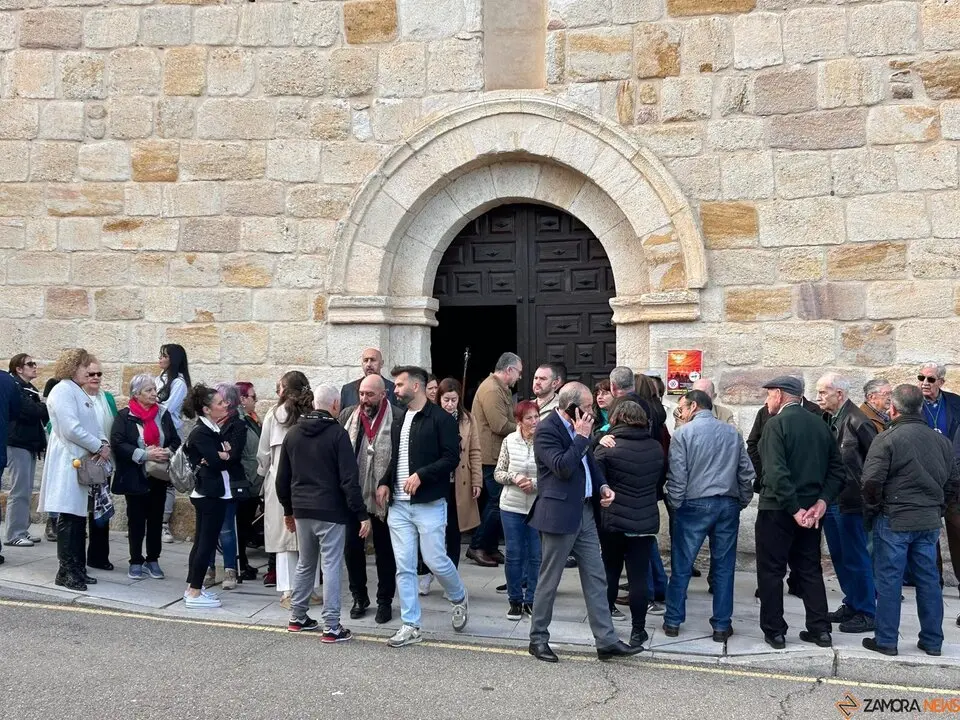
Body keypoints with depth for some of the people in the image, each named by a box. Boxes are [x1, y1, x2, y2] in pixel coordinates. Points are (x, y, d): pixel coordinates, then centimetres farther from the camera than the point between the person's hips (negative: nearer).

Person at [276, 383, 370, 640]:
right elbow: (349, 479, -15)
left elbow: (282, 477, 12)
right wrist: (362, 514, -12)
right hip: (330, 511, -6)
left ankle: (297, 617, 26)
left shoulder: (293, 433, 8)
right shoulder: (337, 434, -11)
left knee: (305, 564, 19)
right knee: (331, 566, -2)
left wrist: (288, 509, 23)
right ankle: (331, 627, 0)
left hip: (301, 510, 6)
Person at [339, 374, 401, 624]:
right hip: (352, 495, 4)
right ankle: (359, 597, 29)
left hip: (382, 497, -4)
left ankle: (385, 601, 23)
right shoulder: (348, 415, 4)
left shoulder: (397, 418, -10)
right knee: (352, 548, 11)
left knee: (385, 551, 9)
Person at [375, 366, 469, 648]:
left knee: (435, 560, -2)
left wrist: (421, 475, -22)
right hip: (398, 506, 6)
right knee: (404, 568, 5)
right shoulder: (398, 420, 15)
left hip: (429, 505, -6)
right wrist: (385, 483, 5)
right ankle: (410, 626, 13)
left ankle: (459, 599, 28)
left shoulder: (441, 418, -8)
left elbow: (452, 457, -14)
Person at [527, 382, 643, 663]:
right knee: (549, 580, 4)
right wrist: (582, 437, -18)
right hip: (560, 515, -8)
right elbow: (563, 468, -25)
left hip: (585, 512, 8)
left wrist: (602, 486, 5)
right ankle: (538, 639, 18)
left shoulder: (577, 427, 10)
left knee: (595, 578, 9)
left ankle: (606, 641, 15)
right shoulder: (546, 430, -15)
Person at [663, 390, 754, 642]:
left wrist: (675, 505, 2)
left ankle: (673, 621, 12)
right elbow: (746, 471, 9)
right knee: (724, 567, 9)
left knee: (681, 566, 6)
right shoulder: (732, 432, 9)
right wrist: (743, 501, 17)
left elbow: (677, 475, -8)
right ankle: (722, 626, 13)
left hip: (695, 505, -3)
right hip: (728, 505, 4)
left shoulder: (683, 433, -4)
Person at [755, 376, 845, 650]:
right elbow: (837, 470, 3)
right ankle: (820, 629, 19)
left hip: (777, 509, -6)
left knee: (771, 570, 5)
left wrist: (794, 509, -20)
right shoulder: (820, 424, 7)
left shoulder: (777, 424, -13)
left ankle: (774, 631, 9)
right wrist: (821, 501, -5)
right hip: (812, 509, 6)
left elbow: (777, 472, -24)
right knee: (809, 569, 17)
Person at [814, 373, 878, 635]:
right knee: (840, 557, 18)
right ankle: (852, 604, 33)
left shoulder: (857, 422, -16)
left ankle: (867, 613, 15)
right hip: (830, 500, 8)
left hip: (851, 502, -8)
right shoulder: (827, 420, 7)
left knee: (856, 558, 2)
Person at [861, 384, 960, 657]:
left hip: (894, 521, -5)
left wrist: (871, 513, -2)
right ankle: (932, 641, 22)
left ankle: (886, 640, 10)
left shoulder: (887, 439, -13)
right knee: (928, 579, 14)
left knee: (888, 580, 3)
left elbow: (872, 482, -17)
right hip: (929, 522, 5)